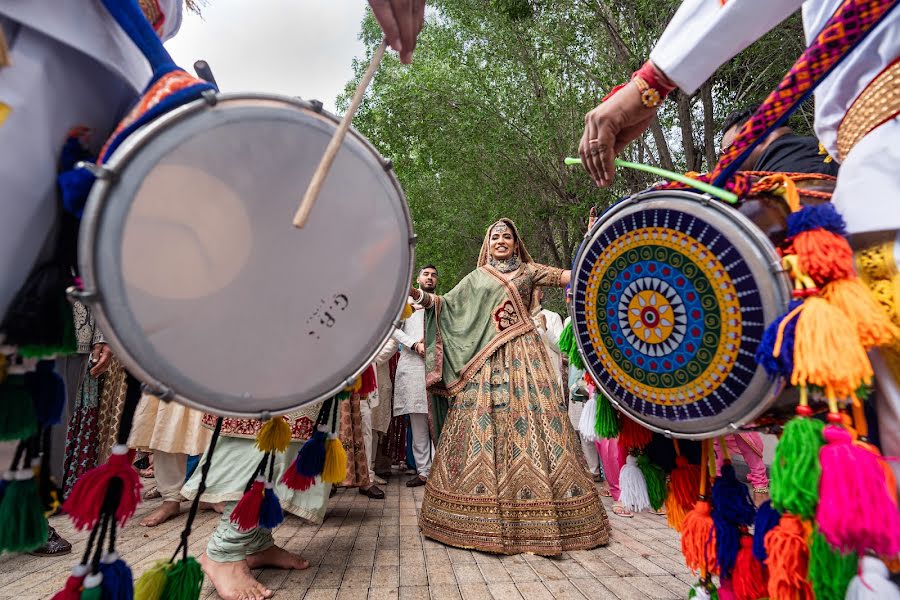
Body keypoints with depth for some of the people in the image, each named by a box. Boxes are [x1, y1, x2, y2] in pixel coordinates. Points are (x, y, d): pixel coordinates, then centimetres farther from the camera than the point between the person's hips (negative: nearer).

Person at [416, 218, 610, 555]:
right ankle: (486, 519, 7)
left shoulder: (529, 271, 15)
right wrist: (418, 294, -1)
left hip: (522, 355, 0)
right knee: (482, 424, -4)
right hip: (486, 358, 1)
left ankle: (537, 519, 4)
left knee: (528, 420, -7)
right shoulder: (476, 278, 17)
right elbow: (447, 304, 12)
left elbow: (574, 275, 8)